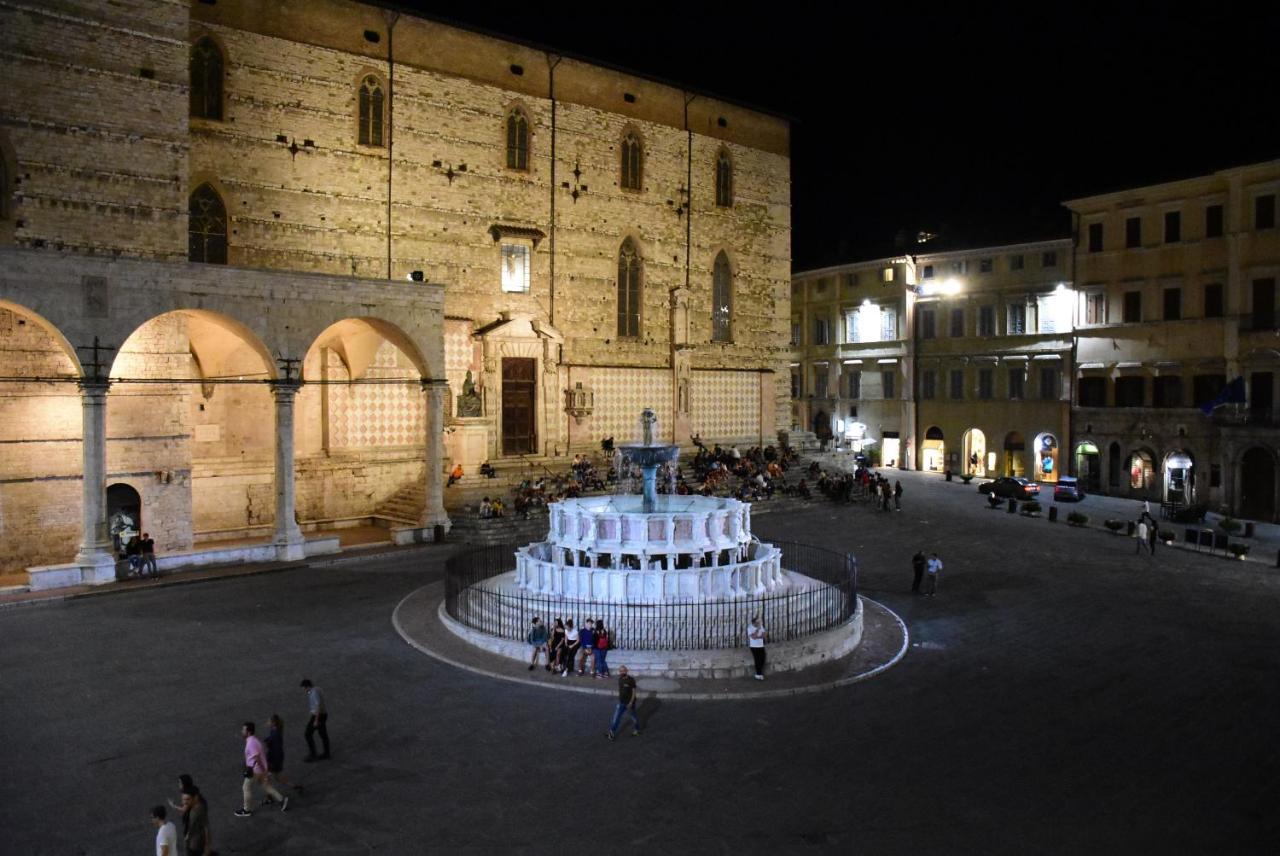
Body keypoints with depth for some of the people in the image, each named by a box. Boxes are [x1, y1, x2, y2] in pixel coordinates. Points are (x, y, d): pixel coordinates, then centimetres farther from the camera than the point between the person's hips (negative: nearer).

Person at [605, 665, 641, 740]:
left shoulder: (631, 680, -20)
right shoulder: (620, 679, -2)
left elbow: (634, 691, -18)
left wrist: (631, 702, -21)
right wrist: (619, 698, 16)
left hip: (629, 703, -5)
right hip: (621, 702, 5)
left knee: (633, 717, 13)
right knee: (616, 717, 0)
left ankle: (637, 730, 34)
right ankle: (611, 733, 2)